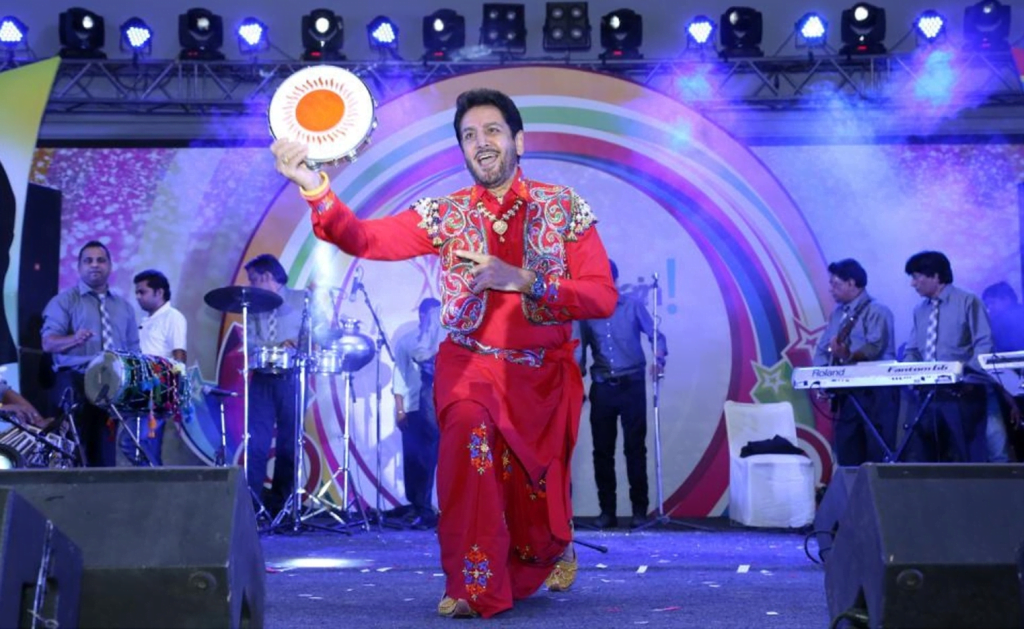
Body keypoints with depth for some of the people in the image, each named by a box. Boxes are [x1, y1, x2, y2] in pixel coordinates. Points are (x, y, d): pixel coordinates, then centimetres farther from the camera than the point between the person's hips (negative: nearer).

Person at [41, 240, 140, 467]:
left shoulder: (124, 305, 17)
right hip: (74, 380, -4)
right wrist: (74, 339, -26)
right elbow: (48, 342, -7)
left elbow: (133, 348, 18)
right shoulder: (64, 301, 3)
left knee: (106, 450, 2)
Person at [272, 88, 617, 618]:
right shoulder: (445, 214, -1)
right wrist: (314, 188, -32)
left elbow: (602, 298, -9)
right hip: (472, 363, 0)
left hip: (544, 373, 1)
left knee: (536, 491, 6)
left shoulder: (564, 207, -3)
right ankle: (474, 587, -19)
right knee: (470, 428, -32)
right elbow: (366, 239, -14)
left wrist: (522, 280, -21)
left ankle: (555, 547, 48)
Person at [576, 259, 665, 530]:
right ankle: (607, 510, 11)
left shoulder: (633, 306, 1)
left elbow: (656, 335, -2)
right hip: (602, 386, 2)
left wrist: (659, 355, -22)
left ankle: (639, 510, 4)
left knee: (635, 448, -1)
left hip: (632, 385, -2)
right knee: (602, 450, 4)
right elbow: (581, 347, 5)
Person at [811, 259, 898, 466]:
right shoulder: (837, 313, 17)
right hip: (847, 392, 7)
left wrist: (848, 354, -37)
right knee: (846, 452, 6)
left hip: (876, 391, -7)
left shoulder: (876, 311, -6)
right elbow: (822, 348, 16)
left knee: (878, 453, -9)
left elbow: (874, 347, -21)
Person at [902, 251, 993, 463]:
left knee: (969, 458, -4)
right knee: (923, 458, 5)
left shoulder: (968, 302, -4)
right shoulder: (920, 310, 15)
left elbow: (985, 344, -10)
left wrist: (964, 371, -22)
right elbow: (912, 350, 18)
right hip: (928, 394, 6)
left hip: (963, 393, -6)